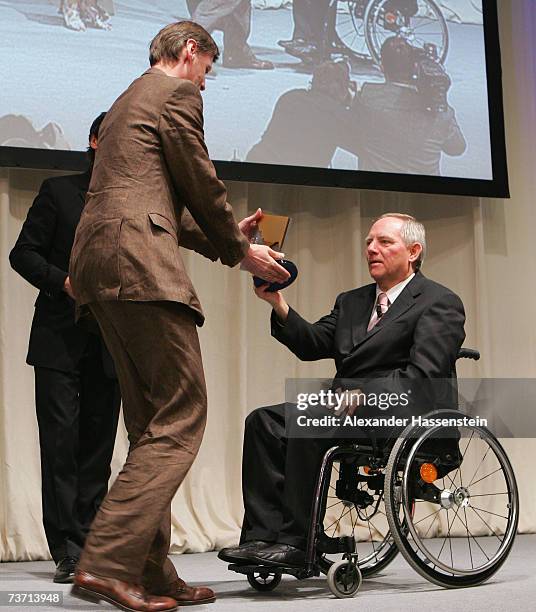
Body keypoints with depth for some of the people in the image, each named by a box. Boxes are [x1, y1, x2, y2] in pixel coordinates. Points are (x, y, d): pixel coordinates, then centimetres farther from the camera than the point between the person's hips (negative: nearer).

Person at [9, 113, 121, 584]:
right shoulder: (59, 191, 6)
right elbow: (23, 253, 2)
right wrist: (64, 282, -13)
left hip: (110, 345, 3)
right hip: (60, 338, -3)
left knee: (98, 444, 4)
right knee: (61, 441, -7)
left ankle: (87, 547, 11)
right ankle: (69, 552, -3)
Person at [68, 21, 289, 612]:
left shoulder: (129, 100, 31)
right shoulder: (178, 92, 2)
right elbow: (200, 185, -2)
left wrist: (222, 236, 26)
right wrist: (239, 248, 12)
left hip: (100, 264, 10)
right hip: (139, 261, -10)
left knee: (152, 422, 10)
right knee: (180, 416, -10)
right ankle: (106, 563, -16)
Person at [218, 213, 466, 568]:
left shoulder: (440, 303, 1)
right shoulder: (351, 302, 24)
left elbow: (423, 375, -12)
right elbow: (311, 344, 11)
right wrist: (278, 304, -5)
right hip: (350, 408, 8)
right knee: (264, 420, -13)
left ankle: (296, 541, -26)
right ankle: (265, 535, -19)